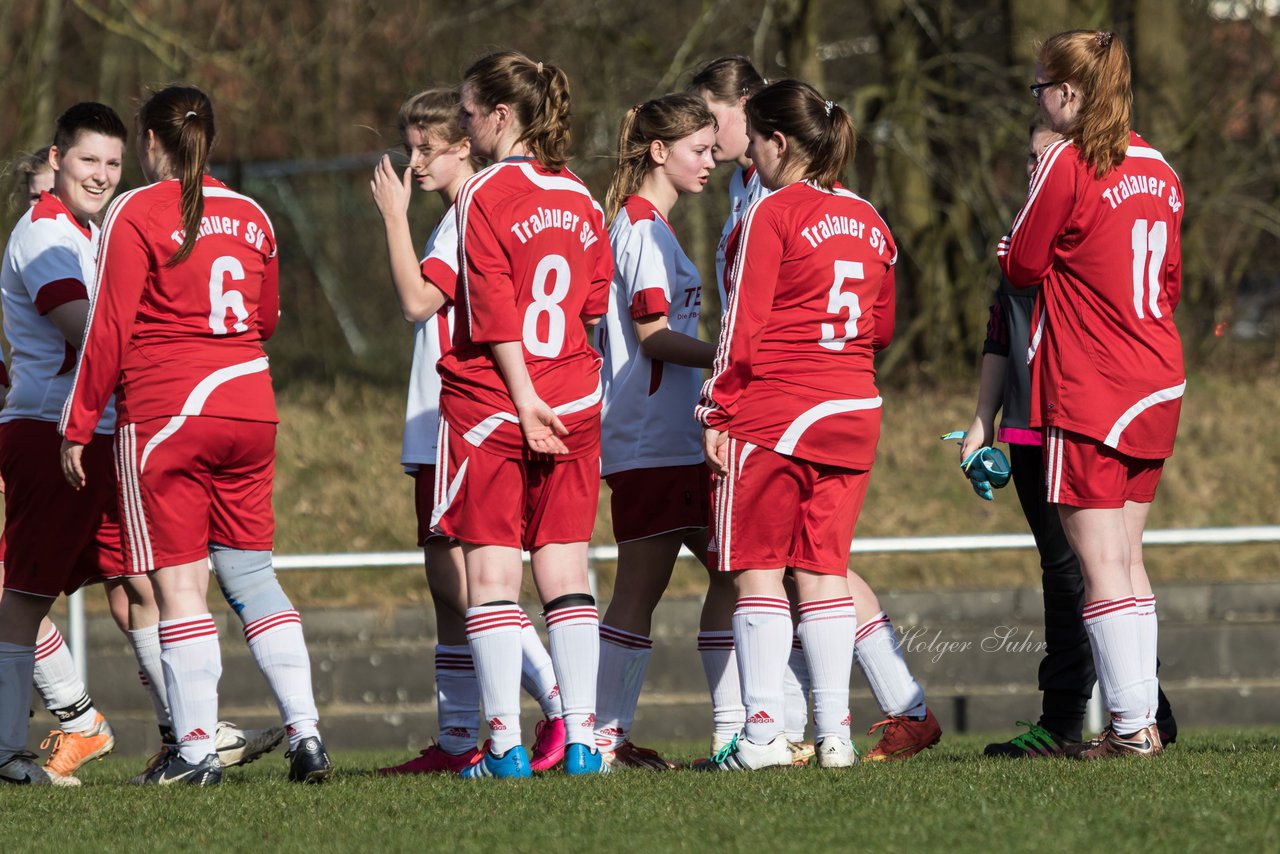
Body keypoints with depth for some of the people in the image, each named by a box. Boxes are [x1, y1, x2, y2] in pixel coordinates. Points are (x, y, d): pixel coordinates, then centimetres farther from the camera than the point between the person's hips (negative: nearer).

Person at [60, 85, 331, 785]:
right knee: (252, 575, 10)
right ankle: (304, 733, 2)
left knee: (180, 583, -2)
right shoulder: (250, 216, 11)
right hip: (248, 407, 5)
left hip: (163, 413, -5)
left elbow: (110, 331, -8)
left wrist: (77, 426, -1)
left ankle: (196, 749, -4)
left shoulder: (137, 213, -6)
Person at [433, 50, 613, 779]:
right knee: (566, 572, 7)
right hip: (573, 403, 5)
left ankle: (506, 742, -5)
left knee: (492, 573, -1)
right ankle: (581, 737, 2)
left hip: (490, 402, -5)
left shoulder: (485, 195, -8)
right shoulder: (580, 198, 7)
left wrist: (523, 396, -14)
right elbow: (596, 304, 11)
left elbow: (495, 310, -14)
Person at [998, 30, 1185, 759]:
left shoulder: (1068, 164, -12)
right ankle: (1143, 718, 11)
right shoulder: (1158, 171, 10)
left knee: (1101, 563, -6)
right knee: (1127, 556, 13)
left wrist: (1010, 242, 17)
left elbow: (1020, 266, -4)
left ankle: (1130, 727, -10)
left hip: (1089, 390, -7)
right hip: (1159, 383, 7)